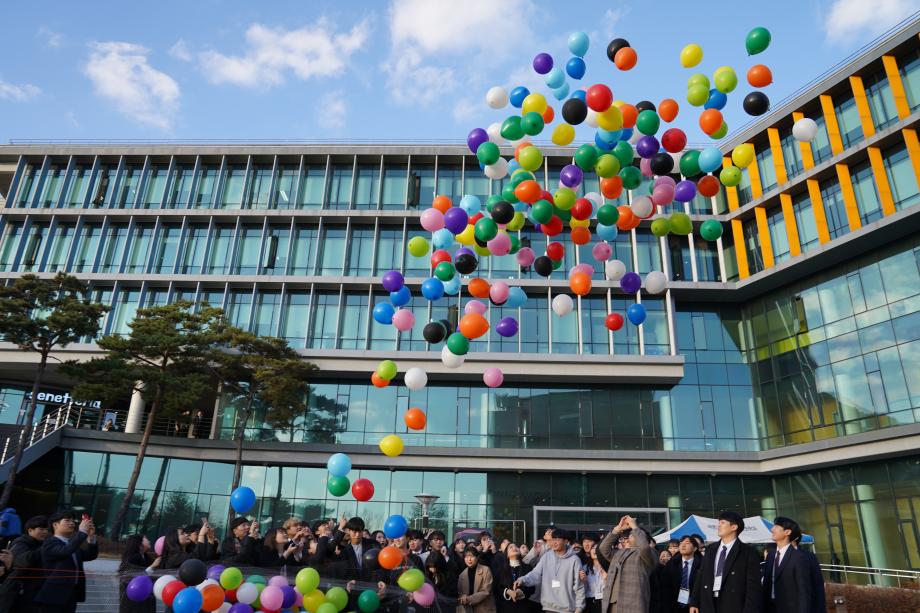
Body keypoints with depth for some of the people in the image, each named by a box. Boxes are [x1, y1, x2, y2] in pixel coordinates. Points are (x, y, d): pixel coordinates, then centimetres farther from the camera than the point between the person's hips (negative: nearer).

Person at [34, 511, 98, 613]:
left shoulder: (73, 543, 17)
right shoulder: (50, 543, -8)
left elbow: (91, 555, 11)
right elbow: (65, 551, -28)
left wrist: (91, 536, -3)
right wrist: (82, 532, -21)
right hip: (54, 596, -8)